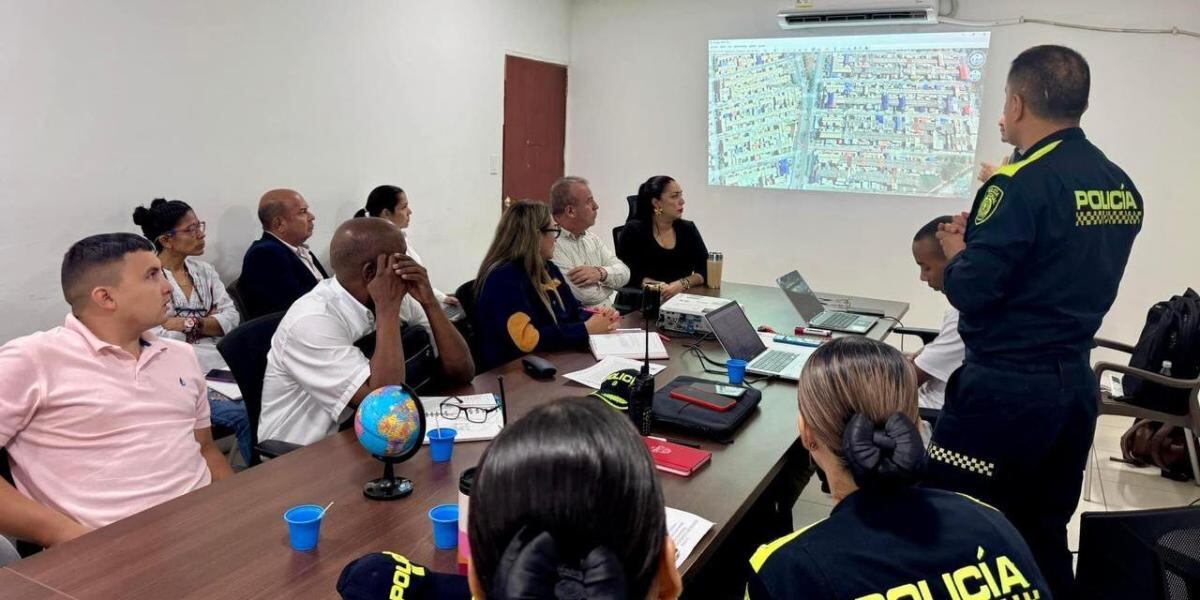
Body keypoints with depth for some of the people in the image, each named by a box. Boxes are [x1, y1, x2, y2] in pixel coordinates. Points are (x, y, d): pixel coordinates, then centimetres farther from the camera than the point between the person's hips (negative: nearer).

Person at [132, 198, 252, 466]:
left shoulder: (204, 270, 14)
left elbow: (232, 318, 4)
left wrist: (187, 323, -9)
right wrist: (209, 322, -8)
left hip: (221, 364, 6)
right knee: (245, 415, -26)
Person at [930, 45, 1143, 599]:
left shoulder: (1020, 184, -16)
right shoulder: (1122, 188, 8)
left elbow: (970, 291, -17)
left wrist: (957, 251, 3)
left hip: (1007, 388, -8)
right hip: (1076, 384, 8)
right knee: (1043, 537, 19)